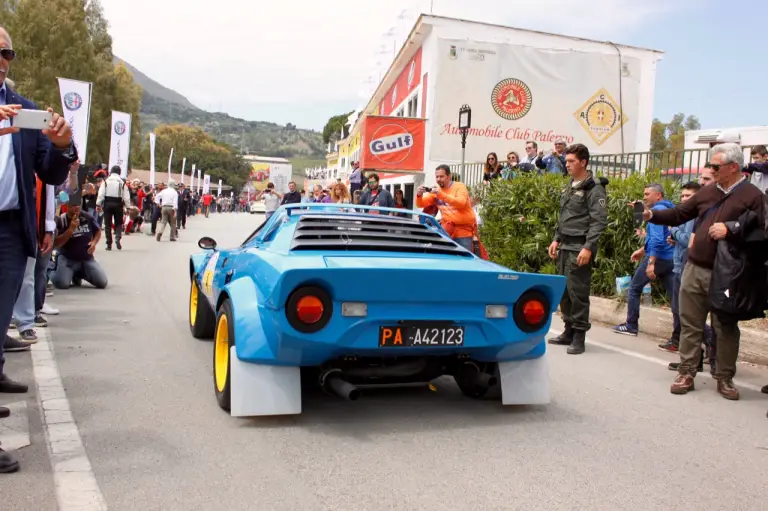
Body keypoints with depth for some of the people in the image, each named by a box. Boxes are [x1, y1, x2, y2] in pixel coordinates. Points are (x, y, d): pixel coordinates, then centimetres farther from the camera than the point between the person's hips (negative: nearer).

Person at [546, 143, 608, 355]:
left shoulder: (594, 188, -9)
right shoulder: (569, 186, 16)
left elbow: (599, 221, -15)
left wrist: (588, 248, -22)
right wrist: (557, 239, 16)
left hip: (580, 248, -8)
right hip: (565, 247, 8)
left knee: (577, 292, -6)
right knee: (563, 291, 11)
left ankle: (579, 336, 1)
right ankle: (569, 332, 21)